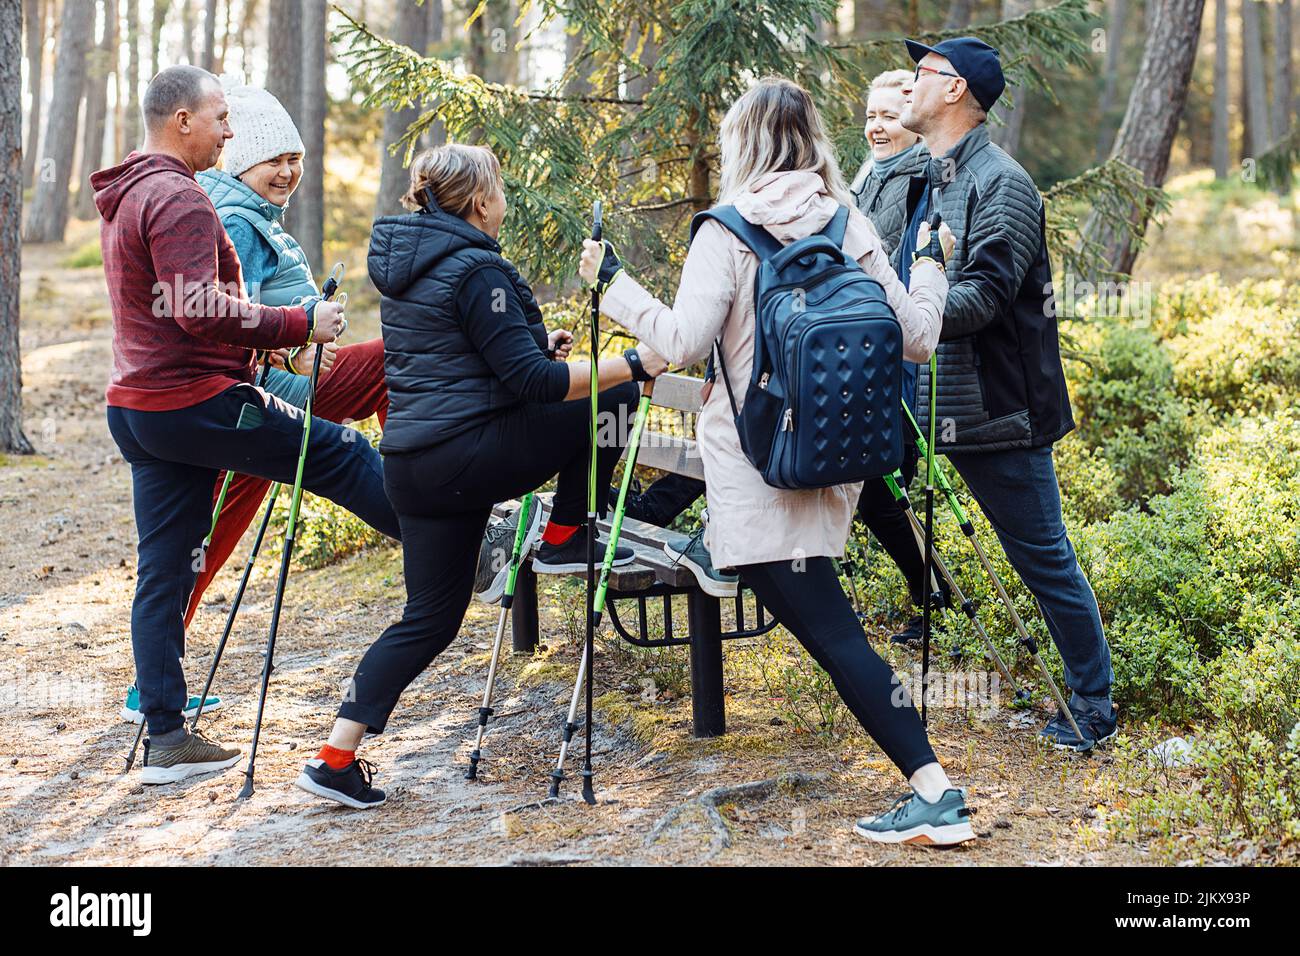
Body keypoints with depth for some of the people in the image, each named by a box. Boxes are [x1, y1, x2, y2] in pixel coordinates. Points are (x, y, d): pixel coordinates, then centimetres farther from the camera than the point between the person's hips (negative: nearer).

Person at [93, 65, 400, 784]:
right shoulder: (179, 198, -14)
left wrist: (256, 336, 19)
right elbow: (199, 311, -24)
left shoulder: (123, 199, 19)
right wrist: (298, 325, -17)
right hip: (197, 402, -10)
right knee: (341, 455, 4)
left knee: (163, 571, 8)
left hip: (137, 411, 10)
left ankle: (164, 739, 10)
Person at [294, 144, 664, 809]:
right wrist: (634, 365, -13)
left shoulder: (401, 262, 15)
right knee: (612, 397, 3)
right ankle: (563, 540, 12)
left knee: (430, 616, 13)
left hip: (410, 465, 9)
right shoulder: (476, 269, -13)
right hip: (468, 452, -9)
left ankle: (337, 756, 5)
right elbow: (533, 382, -17)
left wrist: (535, 344, 34)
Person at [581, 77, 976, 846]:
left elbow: (684, 343, -15)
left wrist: (614, 283, -3)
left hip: (762, 466, -6)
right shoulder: (851, 228, 3)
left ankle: (937, 793, -14)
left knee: (831, 631, -9)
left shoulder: (728, 232, -10)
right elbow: (915, 339, 2)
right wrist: (929, 264, 19)